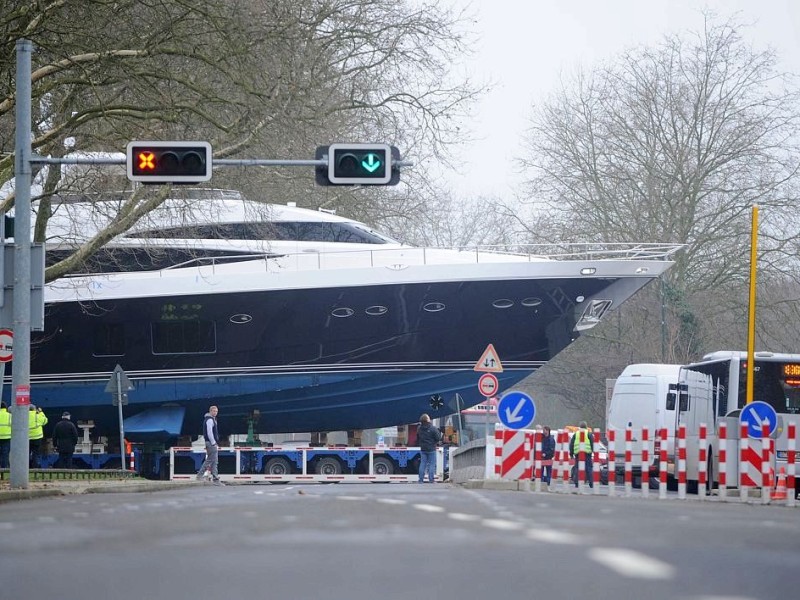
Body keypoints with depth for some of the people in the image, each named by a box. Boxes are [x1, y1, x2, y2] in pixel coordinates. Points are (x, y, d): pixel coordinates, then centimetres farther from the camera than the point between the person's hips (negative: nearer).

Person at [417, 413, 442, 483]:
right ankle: (431, 480, -2)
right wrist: (439, 433, 8)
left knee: (422, 464, 9)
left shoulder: (419, 429, 2)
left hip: (423, 449, 5)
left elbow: (417, 439, 13)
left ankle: (421, 480, 7)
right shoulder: (433, 429, -15)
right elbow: (438, 438, -10)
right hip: (431, 449, -5)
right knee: (432, 464, 1)